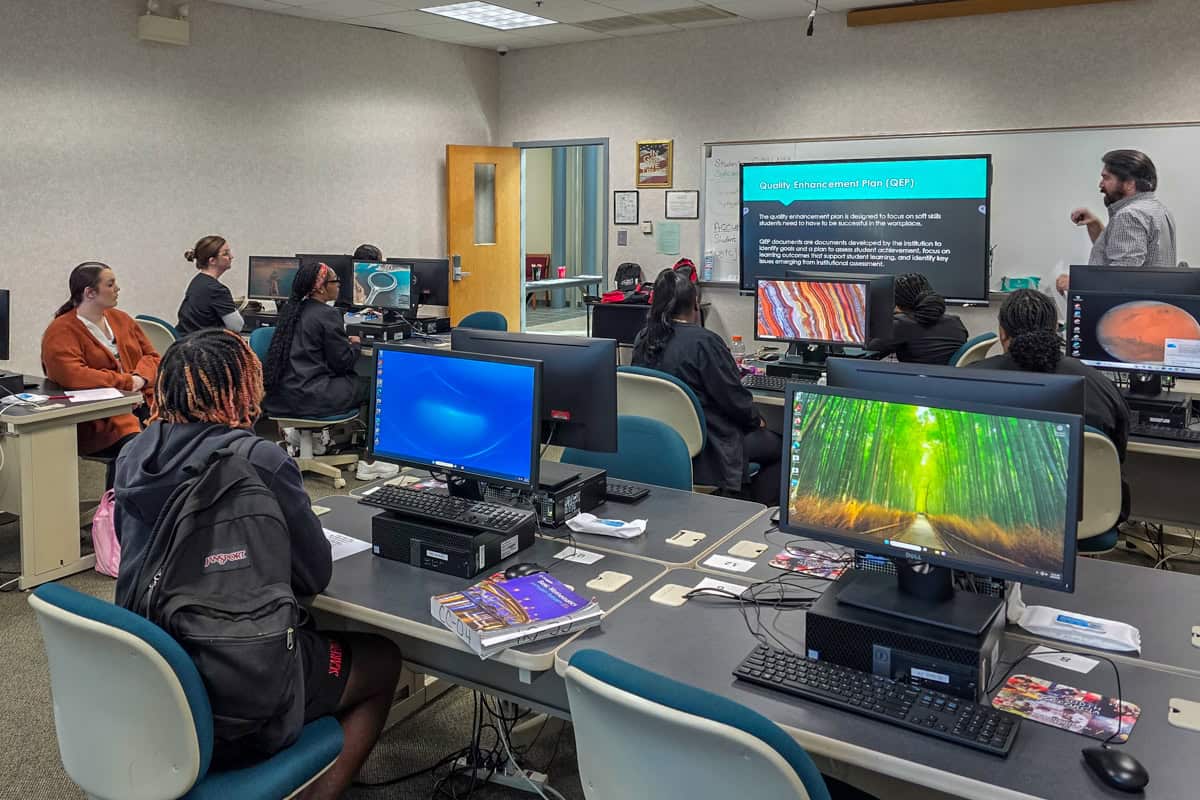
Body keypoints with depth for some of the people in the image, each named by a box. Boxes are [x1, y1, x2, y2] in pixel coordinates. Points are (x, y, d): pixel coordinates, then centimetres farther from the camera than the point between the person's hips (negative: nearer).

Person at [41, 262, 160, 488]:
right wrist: (128, 381, -17)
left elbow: (152, 357, 16)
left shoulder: (121, 319, 17)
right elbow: (71, 376, -20)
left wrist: (140, 378, -7)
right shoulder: (60, 332, -4)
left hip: (141, 402, 6)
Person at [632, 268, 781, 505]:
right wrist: (756, 420, 6)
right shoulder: (703, 341, -21)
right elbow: (734, 397, -14)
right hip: (705, 450, -8)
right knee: (779, 447, 10)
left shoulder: (642, 340, 1)